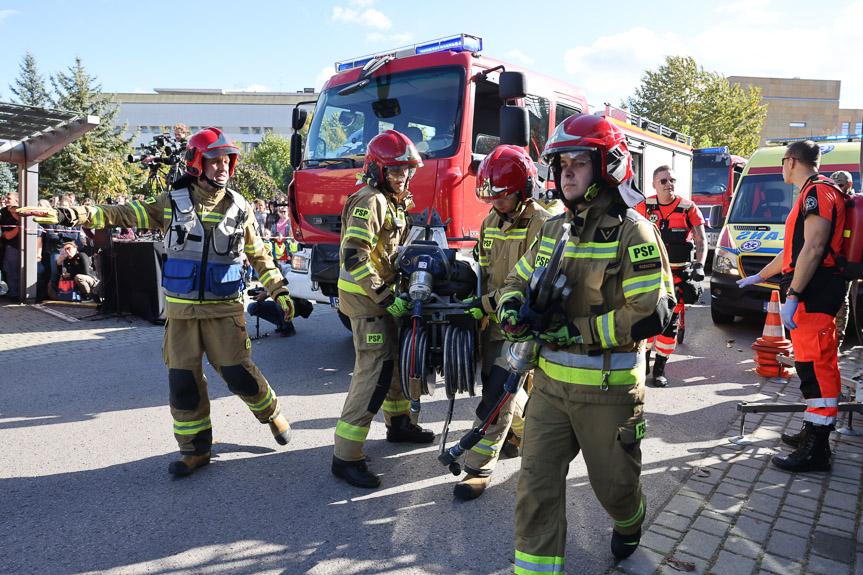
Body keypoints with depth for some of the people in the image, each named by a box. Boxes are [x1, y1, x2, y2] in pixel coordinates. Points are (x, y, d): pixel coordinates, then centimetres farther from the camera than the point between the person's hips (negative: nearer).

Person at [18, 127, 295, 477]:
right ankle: (195, 449, 18)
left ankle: (271, 412, 25)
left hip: (224, 309, -2)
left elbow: (259, 254, 9)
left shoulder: (239, 208, 1)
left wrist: (279, 291, 4)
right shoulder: (173, 202, 2)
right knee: (183, 380, 4)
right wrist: (66, 215, -9)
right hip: (181, 310, 2)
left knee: (237, 373, -4)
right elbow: (121, 214, 0)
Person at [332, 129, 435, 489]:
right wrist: (387, 299, -25)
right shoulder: (370, 202, -16)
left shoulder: (392, 202, 16)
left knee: (399, 358, 19)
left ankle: (398, 423, 39)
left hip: (384, 294, 10)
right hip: (365, 298, -10)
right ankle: (345, 456, -7)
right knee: (374, 371, -13)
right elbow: (355, 259, -26)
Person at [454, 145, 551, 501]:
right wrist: (478, 306, 8)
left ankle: (479, 467, 1)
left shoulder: (540, 225, -14)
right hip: (493, 321, 8)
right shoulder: (491, 222, 11)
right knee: (499, 384, 17)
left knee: (498, 392, -9)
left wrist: (486, 304, -22)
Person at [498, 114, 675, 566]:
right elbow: (518, 280, 16)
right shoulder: (554, 229, 7)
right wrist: (512, 309, -7)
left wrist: (578, 332, -20)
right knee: (536, 486, 3)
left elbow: (650, 314, -20)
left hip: (607, 390, -4)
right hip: (550, 384, 5)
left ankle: (629, 523, 53)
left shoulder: (632, 232, -13)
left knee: (614, 484, 18)